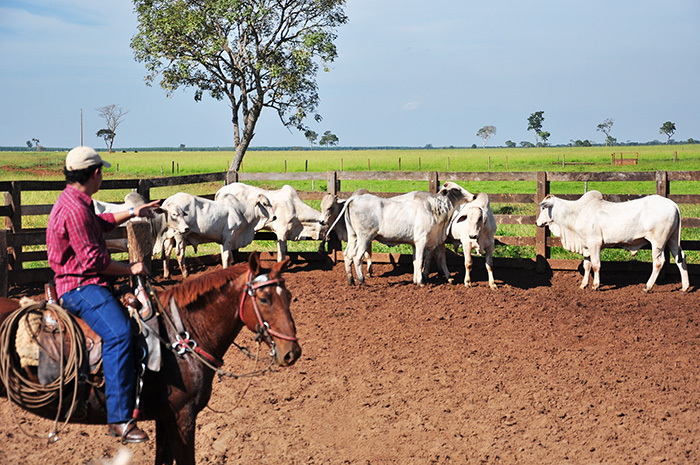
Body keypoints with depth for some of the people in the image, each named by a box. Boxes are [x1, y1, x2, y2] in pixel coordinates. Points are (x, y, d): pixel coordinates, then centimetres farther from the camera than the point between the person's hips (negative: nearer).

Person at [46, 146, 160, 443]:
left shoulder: (77, 202, 16)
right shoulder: (74, 209, -18)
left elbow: (101, 224, 38)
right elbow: (94, 260, -20)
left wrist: (132, 213, 43)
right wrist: (129, 269, -9)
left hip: (90, 282, 11)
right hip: (79, 287, -11)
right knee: (119, 332, -31)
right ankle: (119, 418, -35)